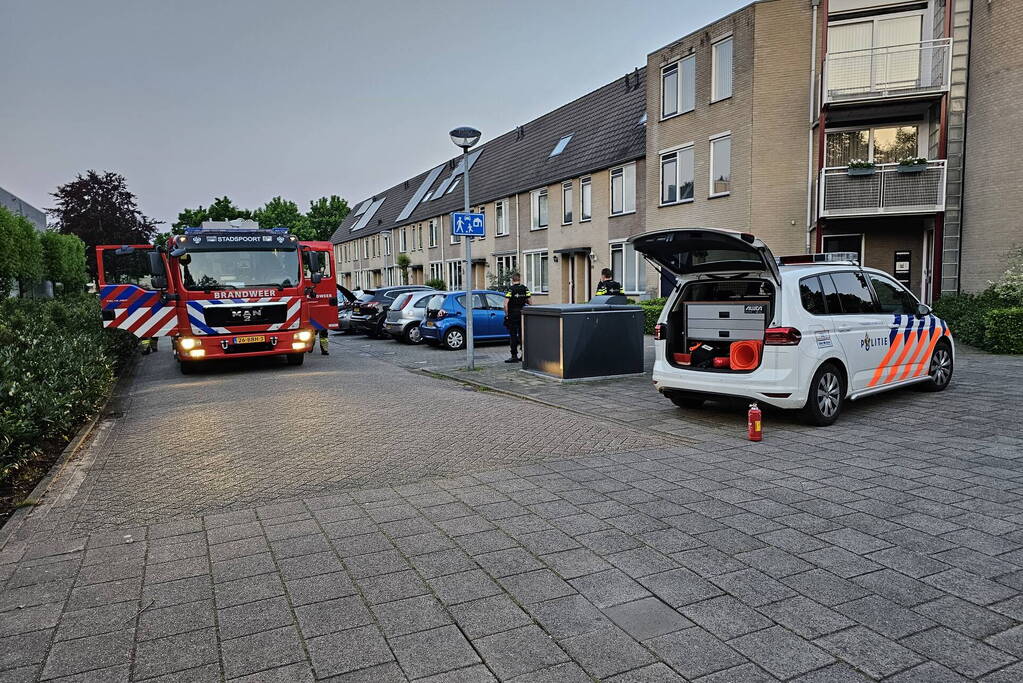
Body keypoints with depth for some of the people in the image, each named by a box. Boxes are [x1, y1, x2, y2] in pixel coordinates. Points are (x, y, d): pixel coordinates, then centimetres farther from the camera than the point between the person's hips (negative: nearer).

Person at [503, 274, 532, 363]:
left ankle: (514, 356, -2)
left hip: (512, 316, -5)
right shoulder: (525, 289, 5)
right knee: (523, 335, 12)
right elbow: (530, 302, 3)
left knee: (513, 336, 0)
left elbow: (505, 303, -17)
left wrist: (506, 314, -8)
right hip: (523, 315, 5)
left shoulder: (510, 289, -9)